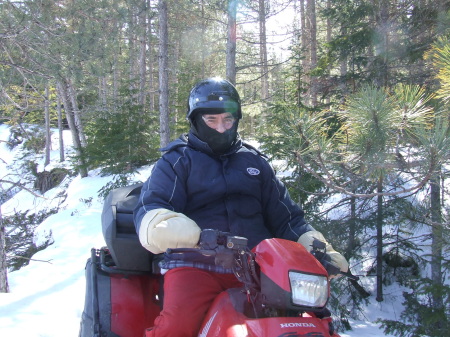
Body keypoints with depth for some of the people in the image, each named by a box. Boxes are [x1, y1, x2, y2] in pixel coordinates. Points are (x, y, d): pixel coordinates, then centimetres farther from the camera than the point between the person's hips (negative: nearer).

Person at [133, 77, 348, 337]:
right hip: (197, 264, -3)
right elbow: (149, 209, -2)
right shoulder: (178, 160, 12)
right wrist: (163, 229, -26)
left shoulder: (255, 162, 23)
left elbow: (285, 216, 24)